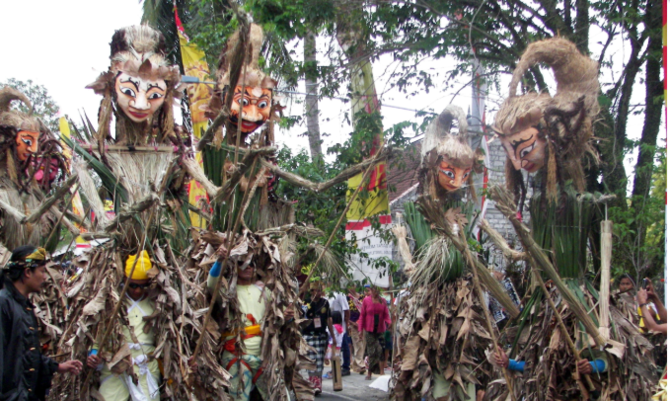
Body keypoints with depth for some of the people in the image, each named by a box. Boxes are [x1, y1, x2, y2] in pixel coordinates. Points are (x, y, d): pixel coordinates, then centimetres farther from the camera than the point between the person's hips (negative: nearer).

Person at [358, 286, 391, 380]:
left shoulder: (383, 301, 4)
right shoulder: (366, 300, -1)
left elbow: (386, 315, 5)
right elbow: (362, 315, 2)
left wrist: (389, 323, -14)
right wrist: (360, 329, -2)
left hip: (380, 329, 2)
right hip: (369, 330, -2)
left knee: (381, 350, -6)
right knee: (371, 352, 0)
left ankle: (382, 373, -3)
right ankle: (369, 373, 10)